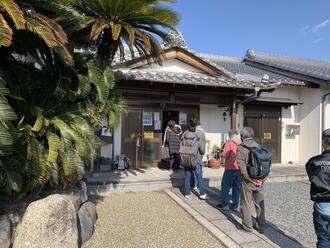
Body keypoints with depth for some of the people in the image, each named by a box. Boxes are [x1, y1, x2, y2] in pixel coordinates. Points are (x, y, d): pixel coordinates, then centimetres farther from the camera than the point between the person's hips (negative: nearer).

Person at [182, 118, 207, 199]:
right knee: (199, 177, 10)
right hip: (196, 159, -3)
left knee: (187, 177, 14)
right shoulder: (200, 134, -11)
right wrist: (202, 153, 8)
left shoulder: (185, 134, -2)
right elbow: (202, 148, -13)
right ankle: (202, 194, 17)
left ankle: (187, 193, 23)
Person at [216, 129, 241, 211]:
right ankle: (235, 206, 18)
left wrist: (221, 154, 4)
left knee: (225, 186, 9)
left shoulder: (229, 142, -9)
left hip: (231, 168, -5)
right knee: (237, 187, 14)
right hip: (240, 169, 5)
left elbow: (225, 155, -16)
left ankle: (225, 204, 13)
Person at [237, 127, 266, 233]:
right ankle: (261, 226, 28)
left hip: (247, 181, -5)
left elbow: (242, 166, -18)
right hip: (260, 181, 5)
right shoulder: (259, 146, 6)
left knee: (246, 204, 9)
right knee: (260, 203, 17)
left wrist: (250, 179, -13)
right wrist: (263, 178, 4)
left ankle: (248, 226, 20)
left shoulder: (241, 147, -10)